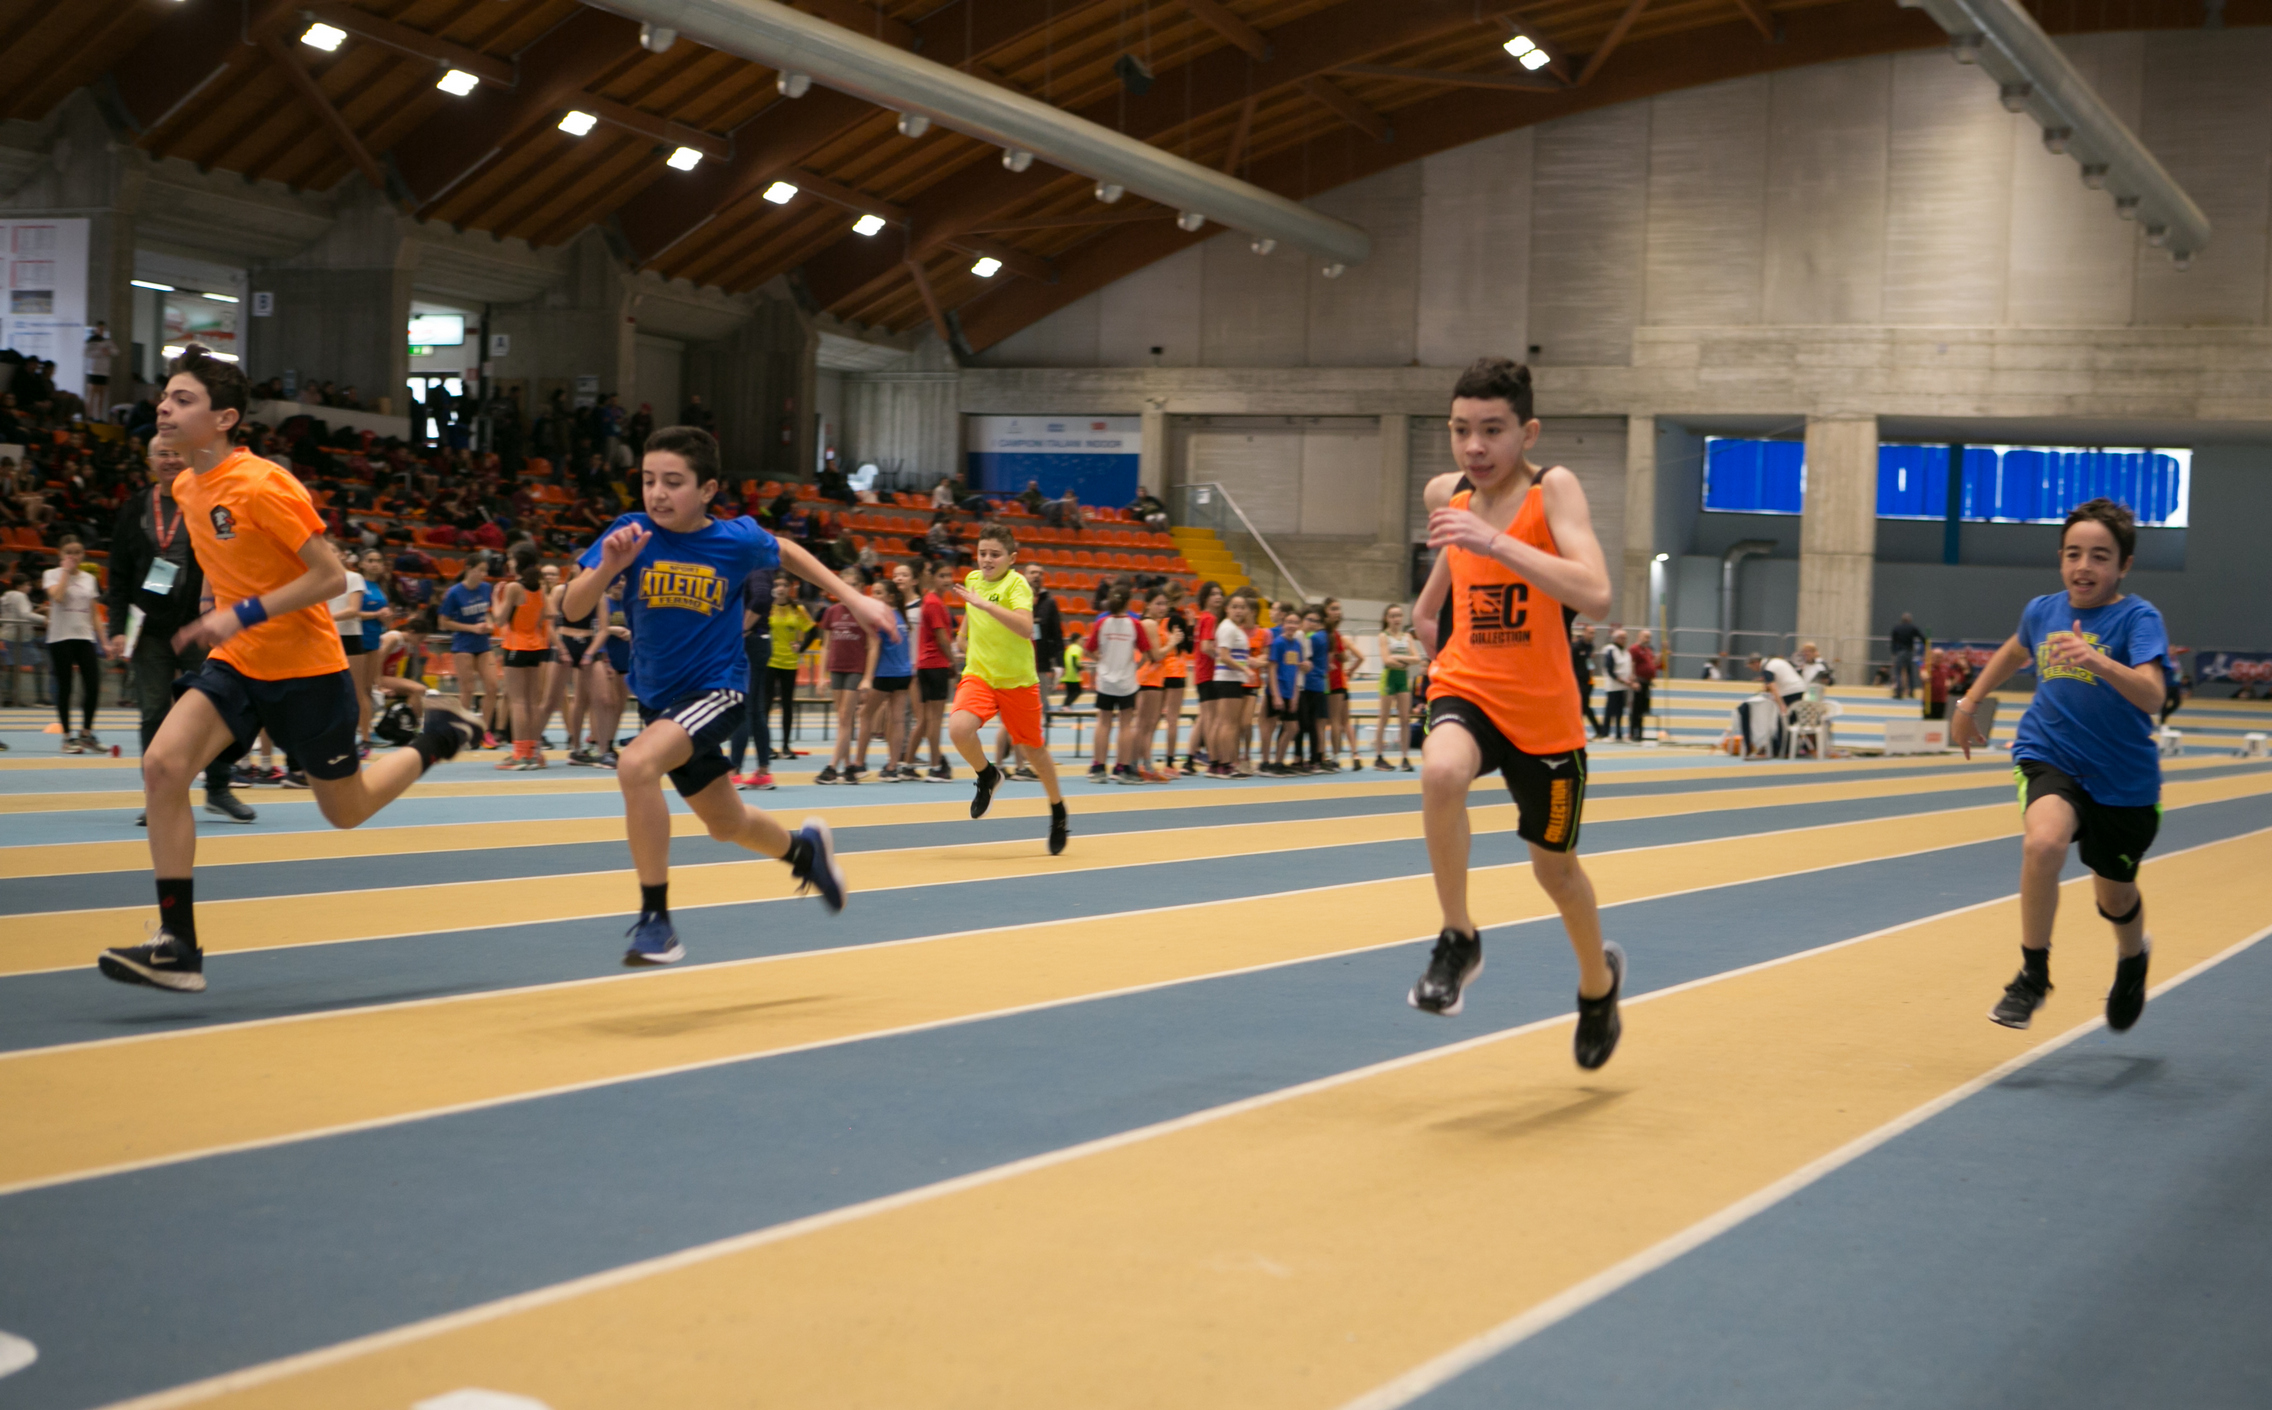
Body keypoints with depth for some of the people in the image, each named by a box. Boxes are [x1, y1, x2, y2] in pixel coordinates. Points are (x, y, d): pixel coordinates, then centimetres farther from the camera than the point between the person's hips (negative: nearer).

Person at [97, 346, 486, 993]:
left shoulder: (262, 485, -21)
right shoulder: (186, 487, 4)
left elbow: (331, 575, -20)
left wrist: (243, 615, -25)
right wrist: (215, 620, 13)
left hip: (306, 669, -6)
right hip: (237, 665, 6)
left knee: (346, 812, 8)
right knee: (162, 765, -17)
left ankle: (437, 737, 35)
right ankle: (178, 946, -15)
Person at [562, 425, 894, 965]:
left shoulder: (737, 539, -13)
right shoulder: (632, 533, -12)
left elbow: (785, 552, 11)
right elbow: (571, 609, -18)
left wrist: (855, 599, 10)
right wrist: (608, 567, -37)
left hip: (716, 690, -4)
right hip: (656, 696, 4)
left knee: (636, 765, -32)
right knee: (726, 824, 22)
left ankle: (655, 919, -23)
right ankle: (803, 848, 55)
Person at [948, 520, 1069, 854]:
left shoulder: (1016, 583, -15)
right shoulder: (973, 579, 3)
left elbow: (1026, 628, -34)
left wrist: (985, 604, -40)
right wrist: (965, 636, 34)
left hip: (1018, 681, -3)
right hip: (978, 674, 3)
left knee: (1033, 749, 10)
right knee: (958, 728, -26)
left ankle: (1058, 810, 36)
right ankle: (987, 776, 5)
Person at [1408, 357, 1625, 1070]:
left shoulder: (1553, 490, -17)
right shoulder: (1454, 498, -1)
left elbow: (1594, 595, -33)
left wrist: (1495, 542, -39)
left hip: (1543, 709, -3)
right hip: (1467, 688, 3)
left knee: (1553, 863, 13)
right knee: (1441, 772, -32)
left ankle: (1598, 978, 45)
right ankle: (1458, 941, -13)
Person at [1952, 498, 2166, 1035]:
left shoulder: (2138, 617, -15)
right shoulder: (2042, 611, 0)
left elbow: (2153, 694, -32)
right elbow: (2015, 650, 25)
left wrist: (2097, 662, -48)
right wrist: (1969, 702, 28)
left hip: (2122, 780, -2)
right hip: (2048, 759, 2)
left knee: (2115, 896, 15)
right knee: (2044, 842, -31)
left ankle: (2133, 958, 53)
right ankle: (2033, 975, -15)